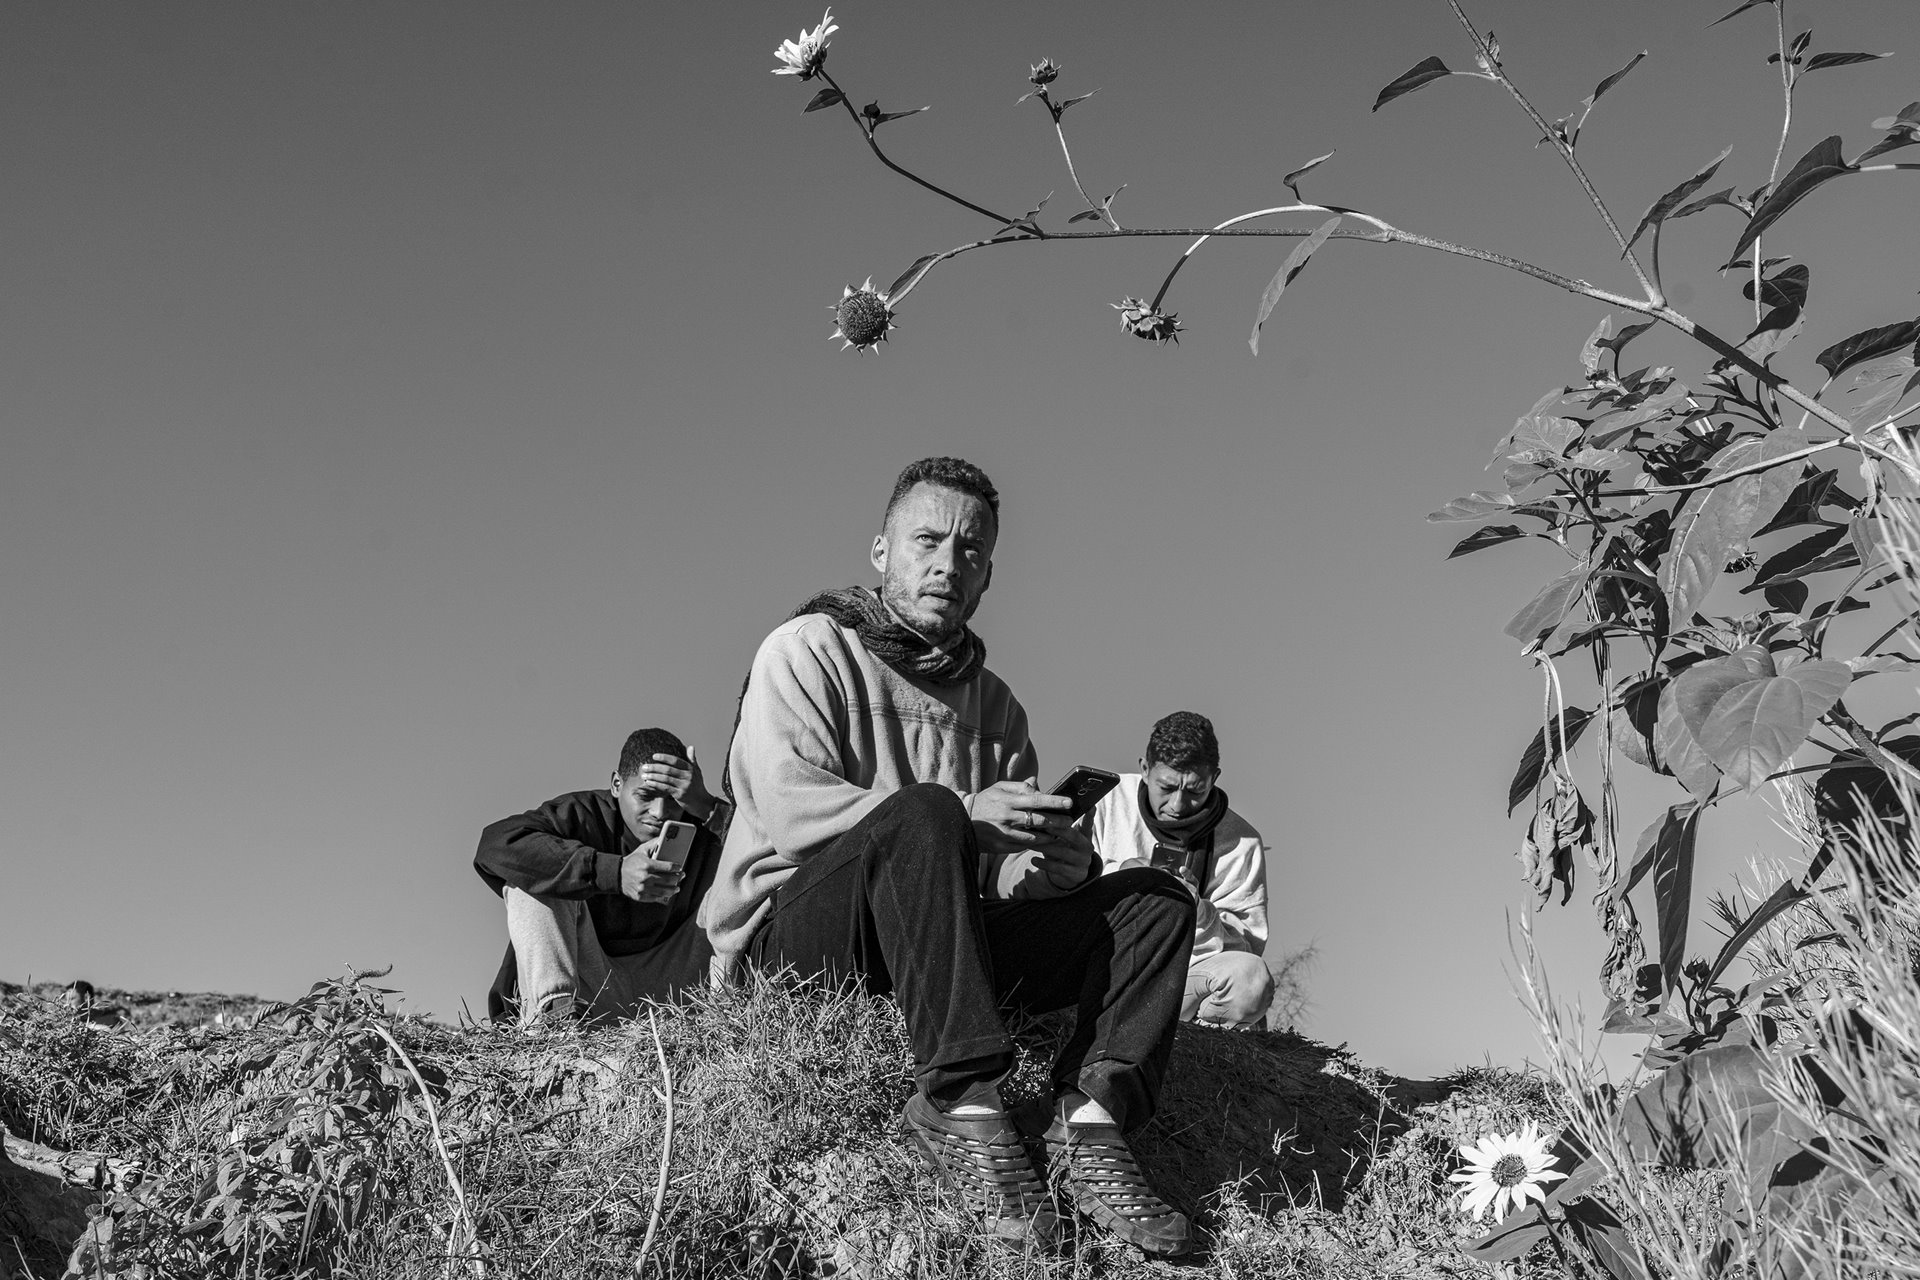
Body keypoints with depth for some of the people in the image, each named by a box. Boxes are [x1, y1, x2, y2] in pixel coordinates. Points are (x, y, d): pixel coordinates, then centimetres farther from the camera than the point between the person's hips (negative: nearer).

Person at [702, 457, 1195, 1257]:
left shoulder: (992, 703, 18)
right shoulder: (809, 651, 0)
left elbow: (1011, 871, 10)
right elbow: (793, 811, -17)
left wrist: (1050, 855, -16)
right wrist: (962, 815, -27)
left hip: (940, 941, 6)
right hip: (791, 936, -6)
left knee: (1153, 900, -7)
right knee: (922, 813, -35)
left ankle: (1091, 1121, -29)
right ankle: (964, 1104, -39)